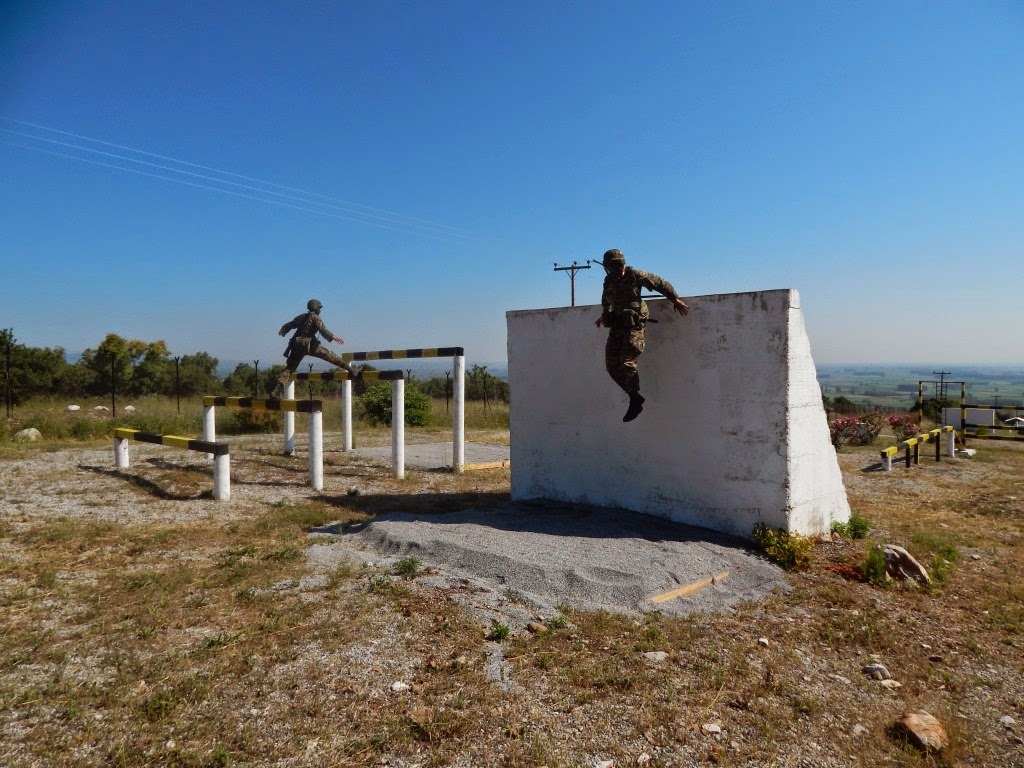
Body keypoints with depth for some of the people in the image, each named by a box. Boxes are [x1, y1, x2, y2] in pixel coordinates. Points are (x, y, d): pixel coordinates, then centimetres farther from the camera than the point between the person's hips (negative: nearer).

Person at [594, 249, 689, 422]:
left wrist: (675, 299, 3)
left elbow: (661, 283, 1)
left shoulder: (635, 275, -7)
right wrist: (604, 315, 46)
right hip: (616, 327, 6)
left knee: (627, 363, -17)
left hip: (633, 326, -6)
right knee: (612, 366, 0)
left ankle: (635, 401, -3)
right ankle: (635, 397, 12)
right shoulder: (608, 282, 10)